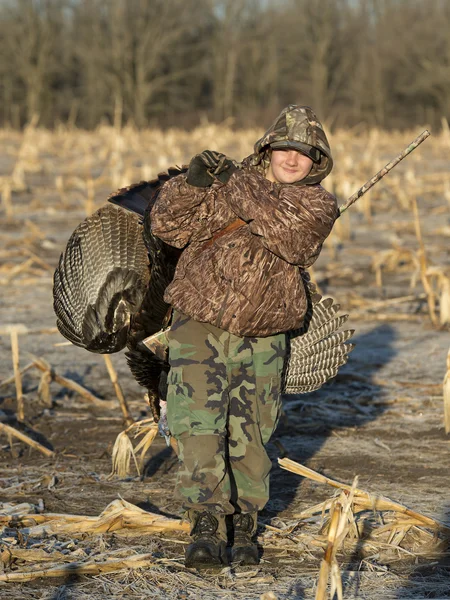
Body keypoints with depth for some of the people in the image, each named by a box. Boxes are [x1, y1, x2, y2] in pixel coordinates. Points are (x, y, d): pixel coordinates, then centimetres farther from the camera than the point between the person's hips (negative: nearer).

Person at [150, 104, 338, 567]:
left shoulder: (319, 204, 2)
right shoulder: (226, 184, 3)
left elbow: (289, 236, -21)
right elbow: (167, 226, 0)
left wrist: (241, 189, -25)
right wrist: (190, 183, -18)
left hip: (262, 338, 1)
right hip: (199, 325, -1)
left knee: (251, 434, 7)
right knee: (198, 423, -14)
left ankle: (243, 526, 21)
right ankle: (207, 527, -15)